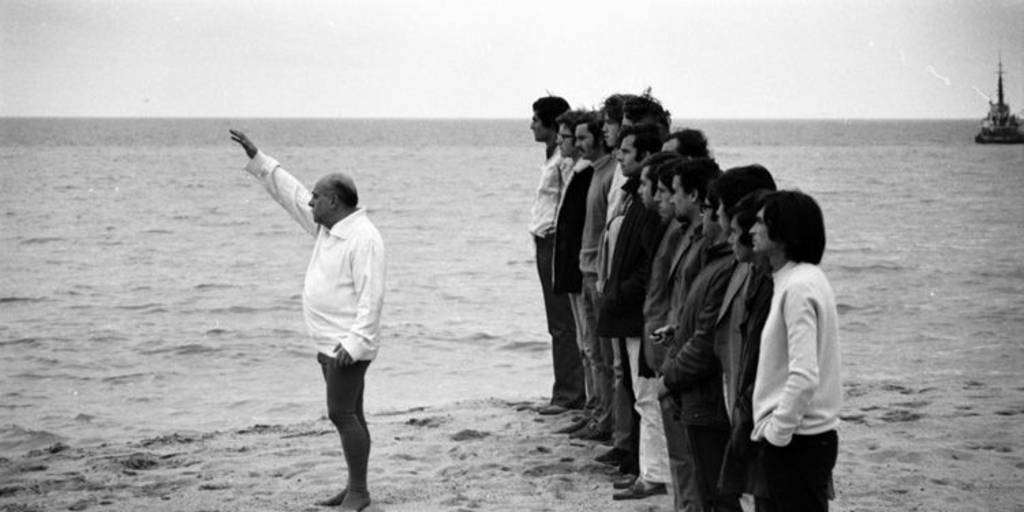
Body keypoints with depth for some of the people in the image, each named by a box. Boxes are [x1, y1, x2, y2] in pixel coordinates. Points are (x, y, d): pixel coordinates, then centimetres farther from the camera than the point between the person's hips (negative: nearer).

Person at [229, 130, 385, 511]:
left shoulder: (363, 238, -18)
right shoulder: (327, 227, 10)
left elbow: (371, 296, -23)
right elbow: (289, 192, 18)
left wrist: (353, 342, -29)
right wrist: (256, 158, 16)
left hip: (349, 345, -10)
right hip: (331, 343, 10)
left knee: (342, 413, -12)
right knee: (348, 415, 11)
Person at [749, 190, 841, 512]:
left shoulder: (798, 287, -18)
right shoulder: (793, 280, 12)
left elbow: (804, 377, -24)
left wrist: (776, 431, -16)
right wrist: (771, 427, 13)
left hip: (797, 442, -9)